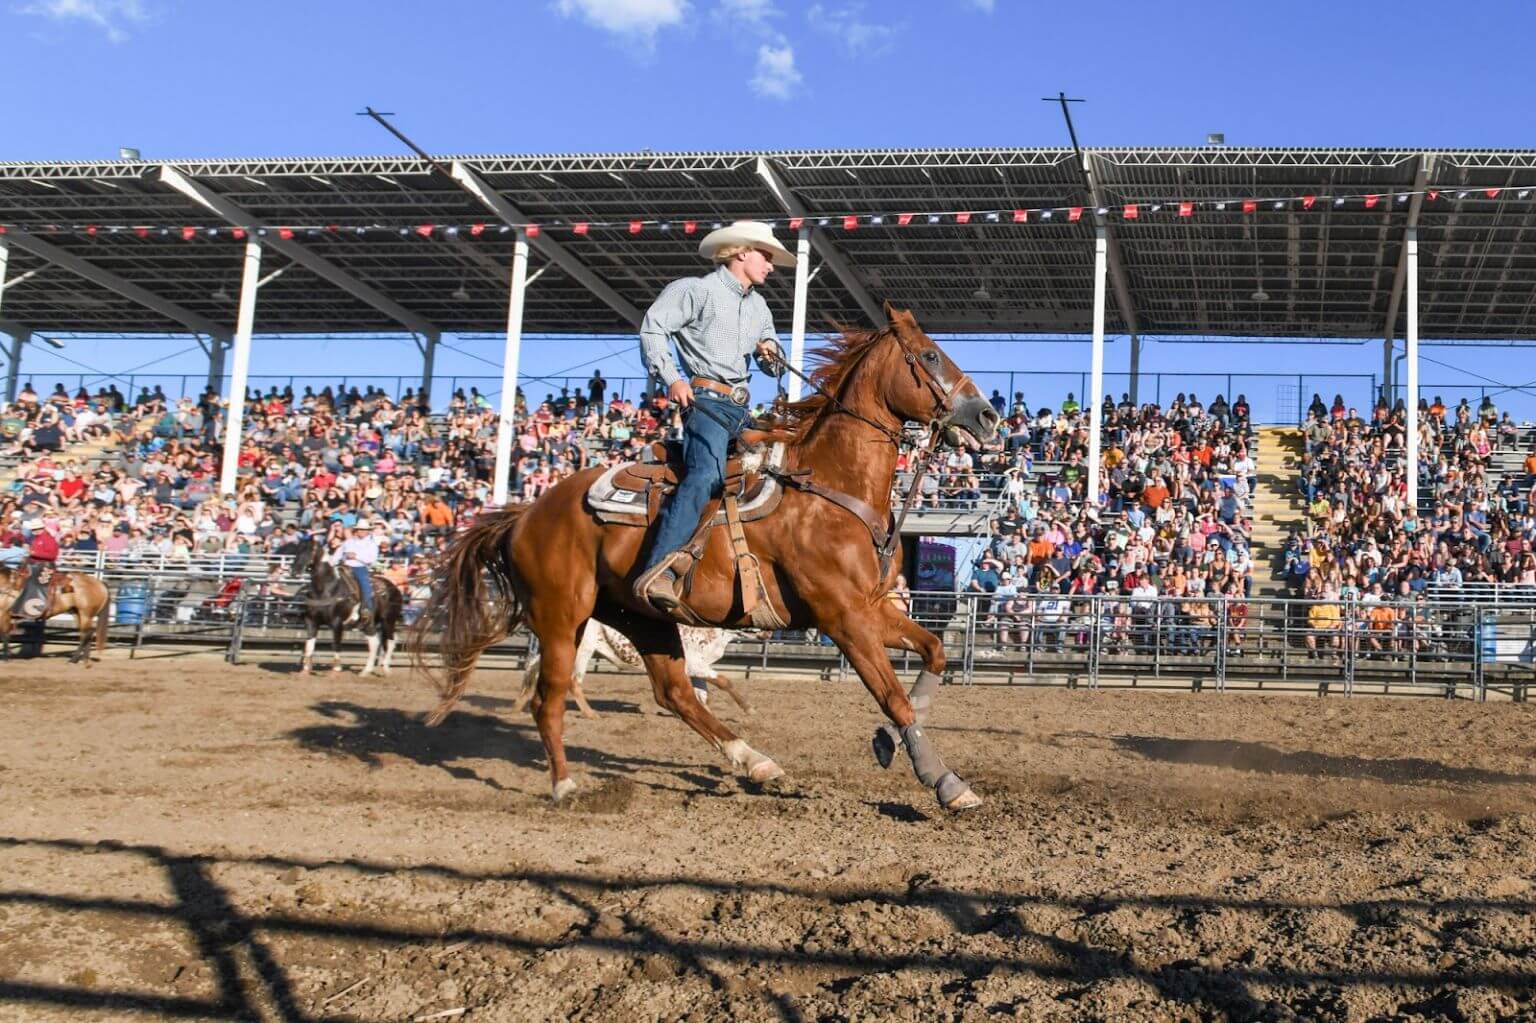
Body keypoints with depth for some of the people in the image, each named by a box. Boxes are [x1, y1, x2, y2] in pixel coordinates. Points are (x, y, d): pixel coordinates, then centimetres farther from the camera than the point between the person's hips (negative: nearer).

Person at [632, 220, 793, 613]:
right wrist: (671, 379, -15)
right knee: (706, 474, -29)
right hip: (706, 400, -9)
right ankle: (656, 572, -39)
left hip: (742, 408, 9)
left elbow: (769, 341, 33)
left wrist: (769, 351, 8)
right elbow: (653, 326, -7)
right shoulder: (697, 290, 1)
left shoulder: (758, 305, 25)